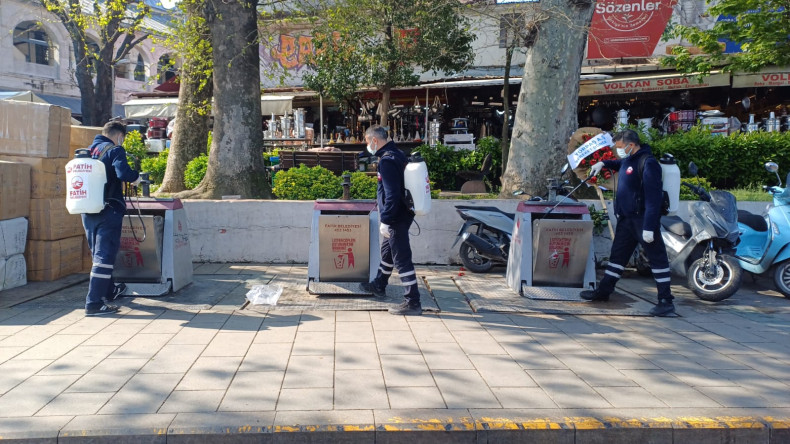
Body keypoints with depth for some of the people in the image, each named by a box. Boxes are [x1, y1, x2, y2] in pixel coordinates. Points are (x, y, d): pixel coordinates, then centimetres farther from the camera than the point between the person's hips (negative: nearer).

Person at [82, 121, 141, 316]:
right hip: (108, 210, -8)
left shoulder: (89, 150, 13)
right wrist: (135, 177, -6)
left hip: (87, 211, 8)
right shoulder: (114, 150, -9)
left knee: (98, 253, 21)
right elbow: (123, 172, -25)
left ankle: (108, 291, 41)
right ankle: (94, 303, -8)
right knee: (105, 255, -5)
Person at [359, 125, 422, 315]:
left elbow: (391, 194, -25)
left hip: (396, 218, -11)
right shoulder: (398, 154, 11)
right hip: (403, 213, 11)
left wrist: (386, 220, -21)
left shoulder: (387, 160, -20)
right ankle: (379, 286, 43)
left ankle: (413, 302, -1)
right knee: (387, 251, 25)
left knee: (402, 259, -6)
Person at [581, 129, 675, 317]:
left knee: (657, 258, -2)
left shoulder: (648, 163, -18)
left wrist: (649, 227, -26)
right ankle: (603, 291, 26)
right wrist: (604, 164, 23)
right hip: (626, 218, 9)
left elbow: (653, 198, -23)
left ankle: (666, 301, 3)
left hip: (643, 219, -9)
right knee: (617, 255, 16)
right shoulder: (628, 160, 11)